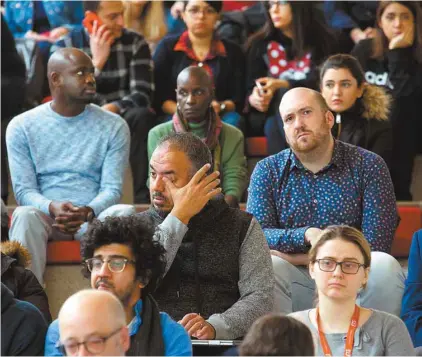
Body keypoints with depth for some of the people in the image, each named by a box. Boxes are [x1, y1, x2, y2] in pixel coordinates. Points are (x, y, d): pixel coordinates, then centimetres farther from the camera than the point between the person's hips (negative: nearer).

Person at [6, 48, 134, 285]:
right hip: (46, 216, -1)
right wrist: (53, 208, -25)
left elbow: (112, 189, -1)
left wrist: (87, 212, -25)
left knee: (124, 213, -32)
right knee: (25, 215, -35)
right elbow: (24, 190, -2)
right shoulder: (22, 127, 4)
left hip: (96, 218, 1)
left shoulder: (114, 127, 5)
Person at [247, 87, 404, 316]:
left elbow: (375, 244, -6)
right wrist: (307, 235, -22)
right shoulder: (267, 171, 9)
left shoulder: (368, 166, 3)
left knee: (384, 266, -31)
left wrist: (297, 257, -10)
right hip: (295, 284, 1)